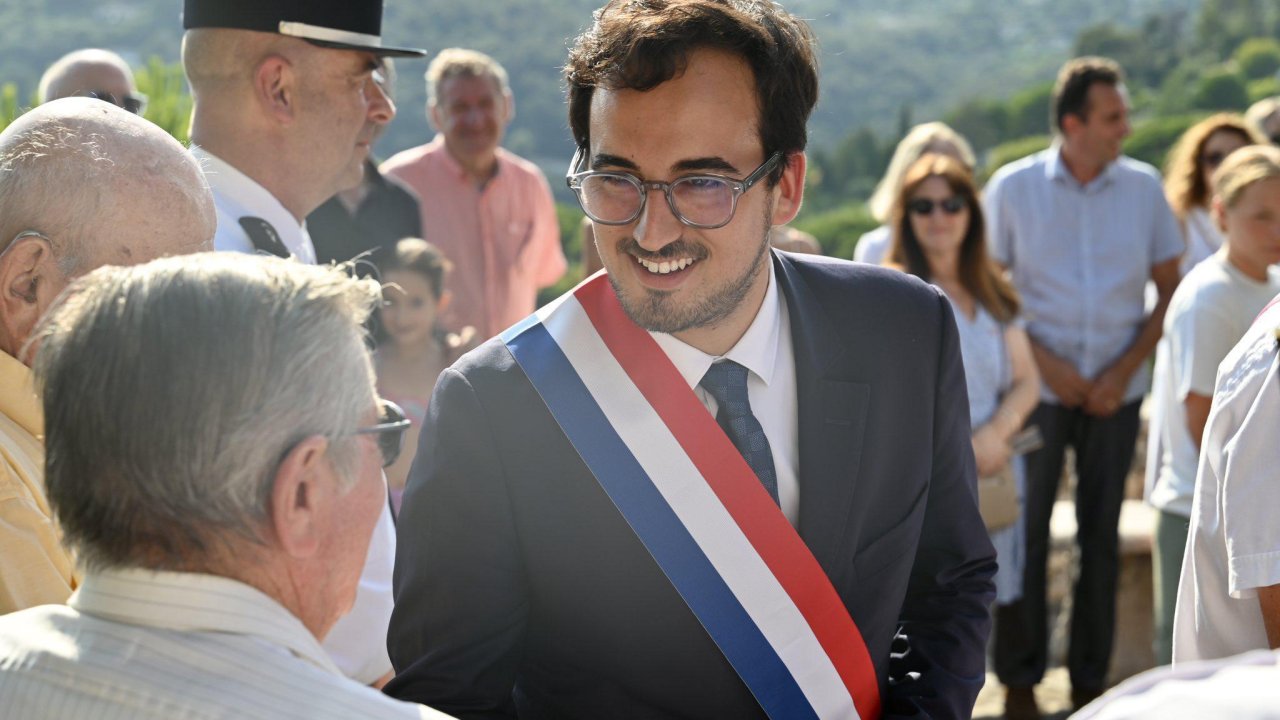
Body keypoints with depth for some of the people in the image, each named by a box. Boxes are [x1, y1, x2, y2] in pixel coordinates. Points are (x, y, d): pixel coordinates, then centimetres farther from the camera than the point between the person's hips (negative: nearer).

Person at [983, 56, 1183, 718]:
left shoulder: (1143, 186, 1)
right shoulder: (1013, 187, -4)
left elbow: (1172, 289, 5)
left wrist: (1124, 370, -5)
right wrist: (1045, 362, -10)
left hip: (1116, 390, 2)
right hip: (1039, 388, -1)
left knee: (1102, 536, 8)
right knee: (1026, 533, 3)